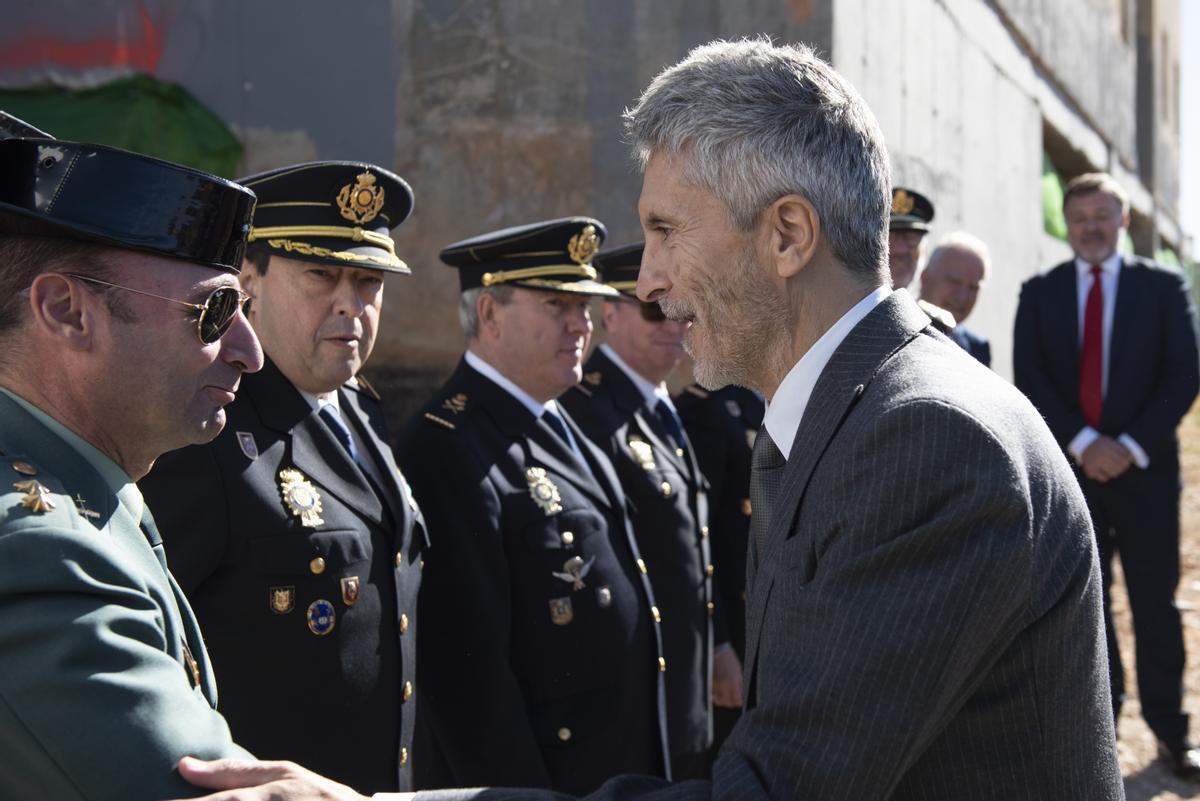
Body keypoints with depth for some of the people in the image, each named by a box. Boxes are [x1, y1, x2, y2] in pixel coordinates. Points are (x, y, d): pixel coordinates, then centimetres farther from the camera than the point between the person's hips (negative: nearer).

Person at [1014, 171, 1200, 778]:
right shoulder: (1039, 293, 7)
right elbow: (1029, 379, -2)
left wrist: (1131, 445, -13)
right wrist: (1082, 442, -14)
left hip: (1145, 468, -1)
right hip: (1068, 467, 2)